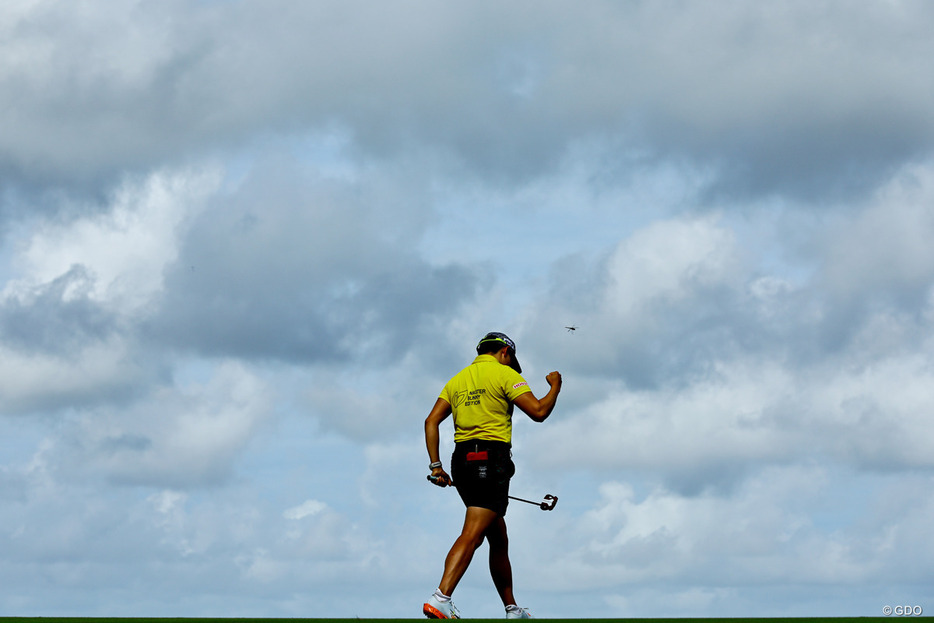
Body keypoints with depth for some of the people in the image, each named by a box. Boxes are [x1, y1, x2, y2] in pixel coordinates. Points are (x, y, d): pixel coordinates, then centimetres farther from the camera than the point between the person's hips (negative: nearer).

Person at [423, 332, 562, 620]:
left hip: (461, 460, 8)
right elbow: (538, 412, -8)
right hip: (491, 458, -8)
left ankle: (512, 609, 22)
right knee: (472, 534, -17)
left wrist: (435, 465, 9)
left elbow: (431, 421, 11)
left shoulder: (458, 379, 19)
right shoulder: (504, 374, 0)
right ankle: (440, 599, -32)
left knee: (499, 540, 17)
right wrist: (555, 386, 11)